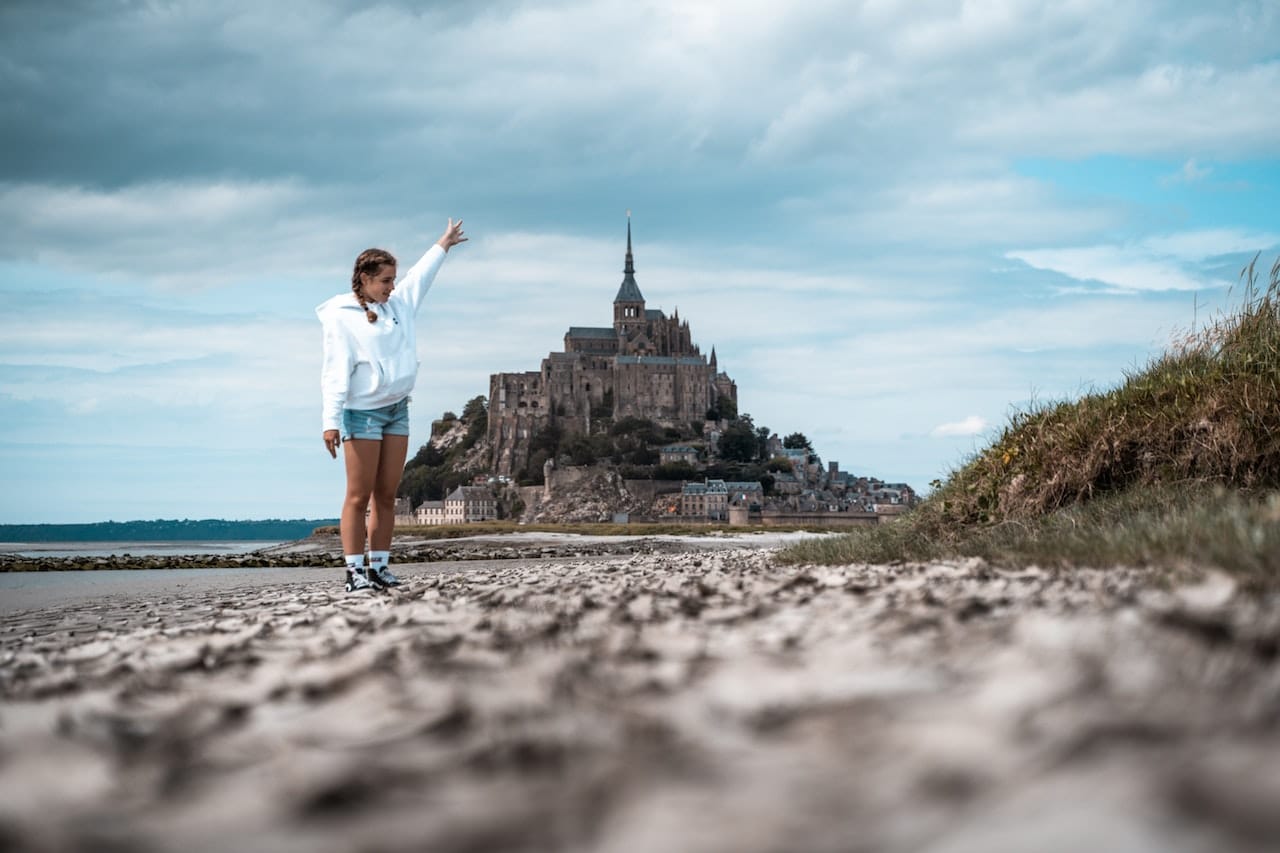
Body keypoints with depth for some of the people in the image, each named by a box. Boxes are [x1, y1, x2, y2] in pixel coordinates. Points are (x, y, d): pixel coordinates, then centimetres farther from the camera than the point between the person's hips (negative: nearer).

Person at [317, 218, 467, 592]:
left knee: (387, 495, 5)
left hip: (397, 409, 7)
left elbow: (420, 274, 30)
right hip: (362, 411, -7)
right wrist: (331, 421, -20)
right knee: (359, 496, -8)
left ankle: (379, 566, 7)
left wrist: (444, 243, 42)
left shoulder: (397, 303, 12)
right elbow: (336, 370, -15)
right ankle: (354, 571, -7)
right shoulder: (341, 318, -9)